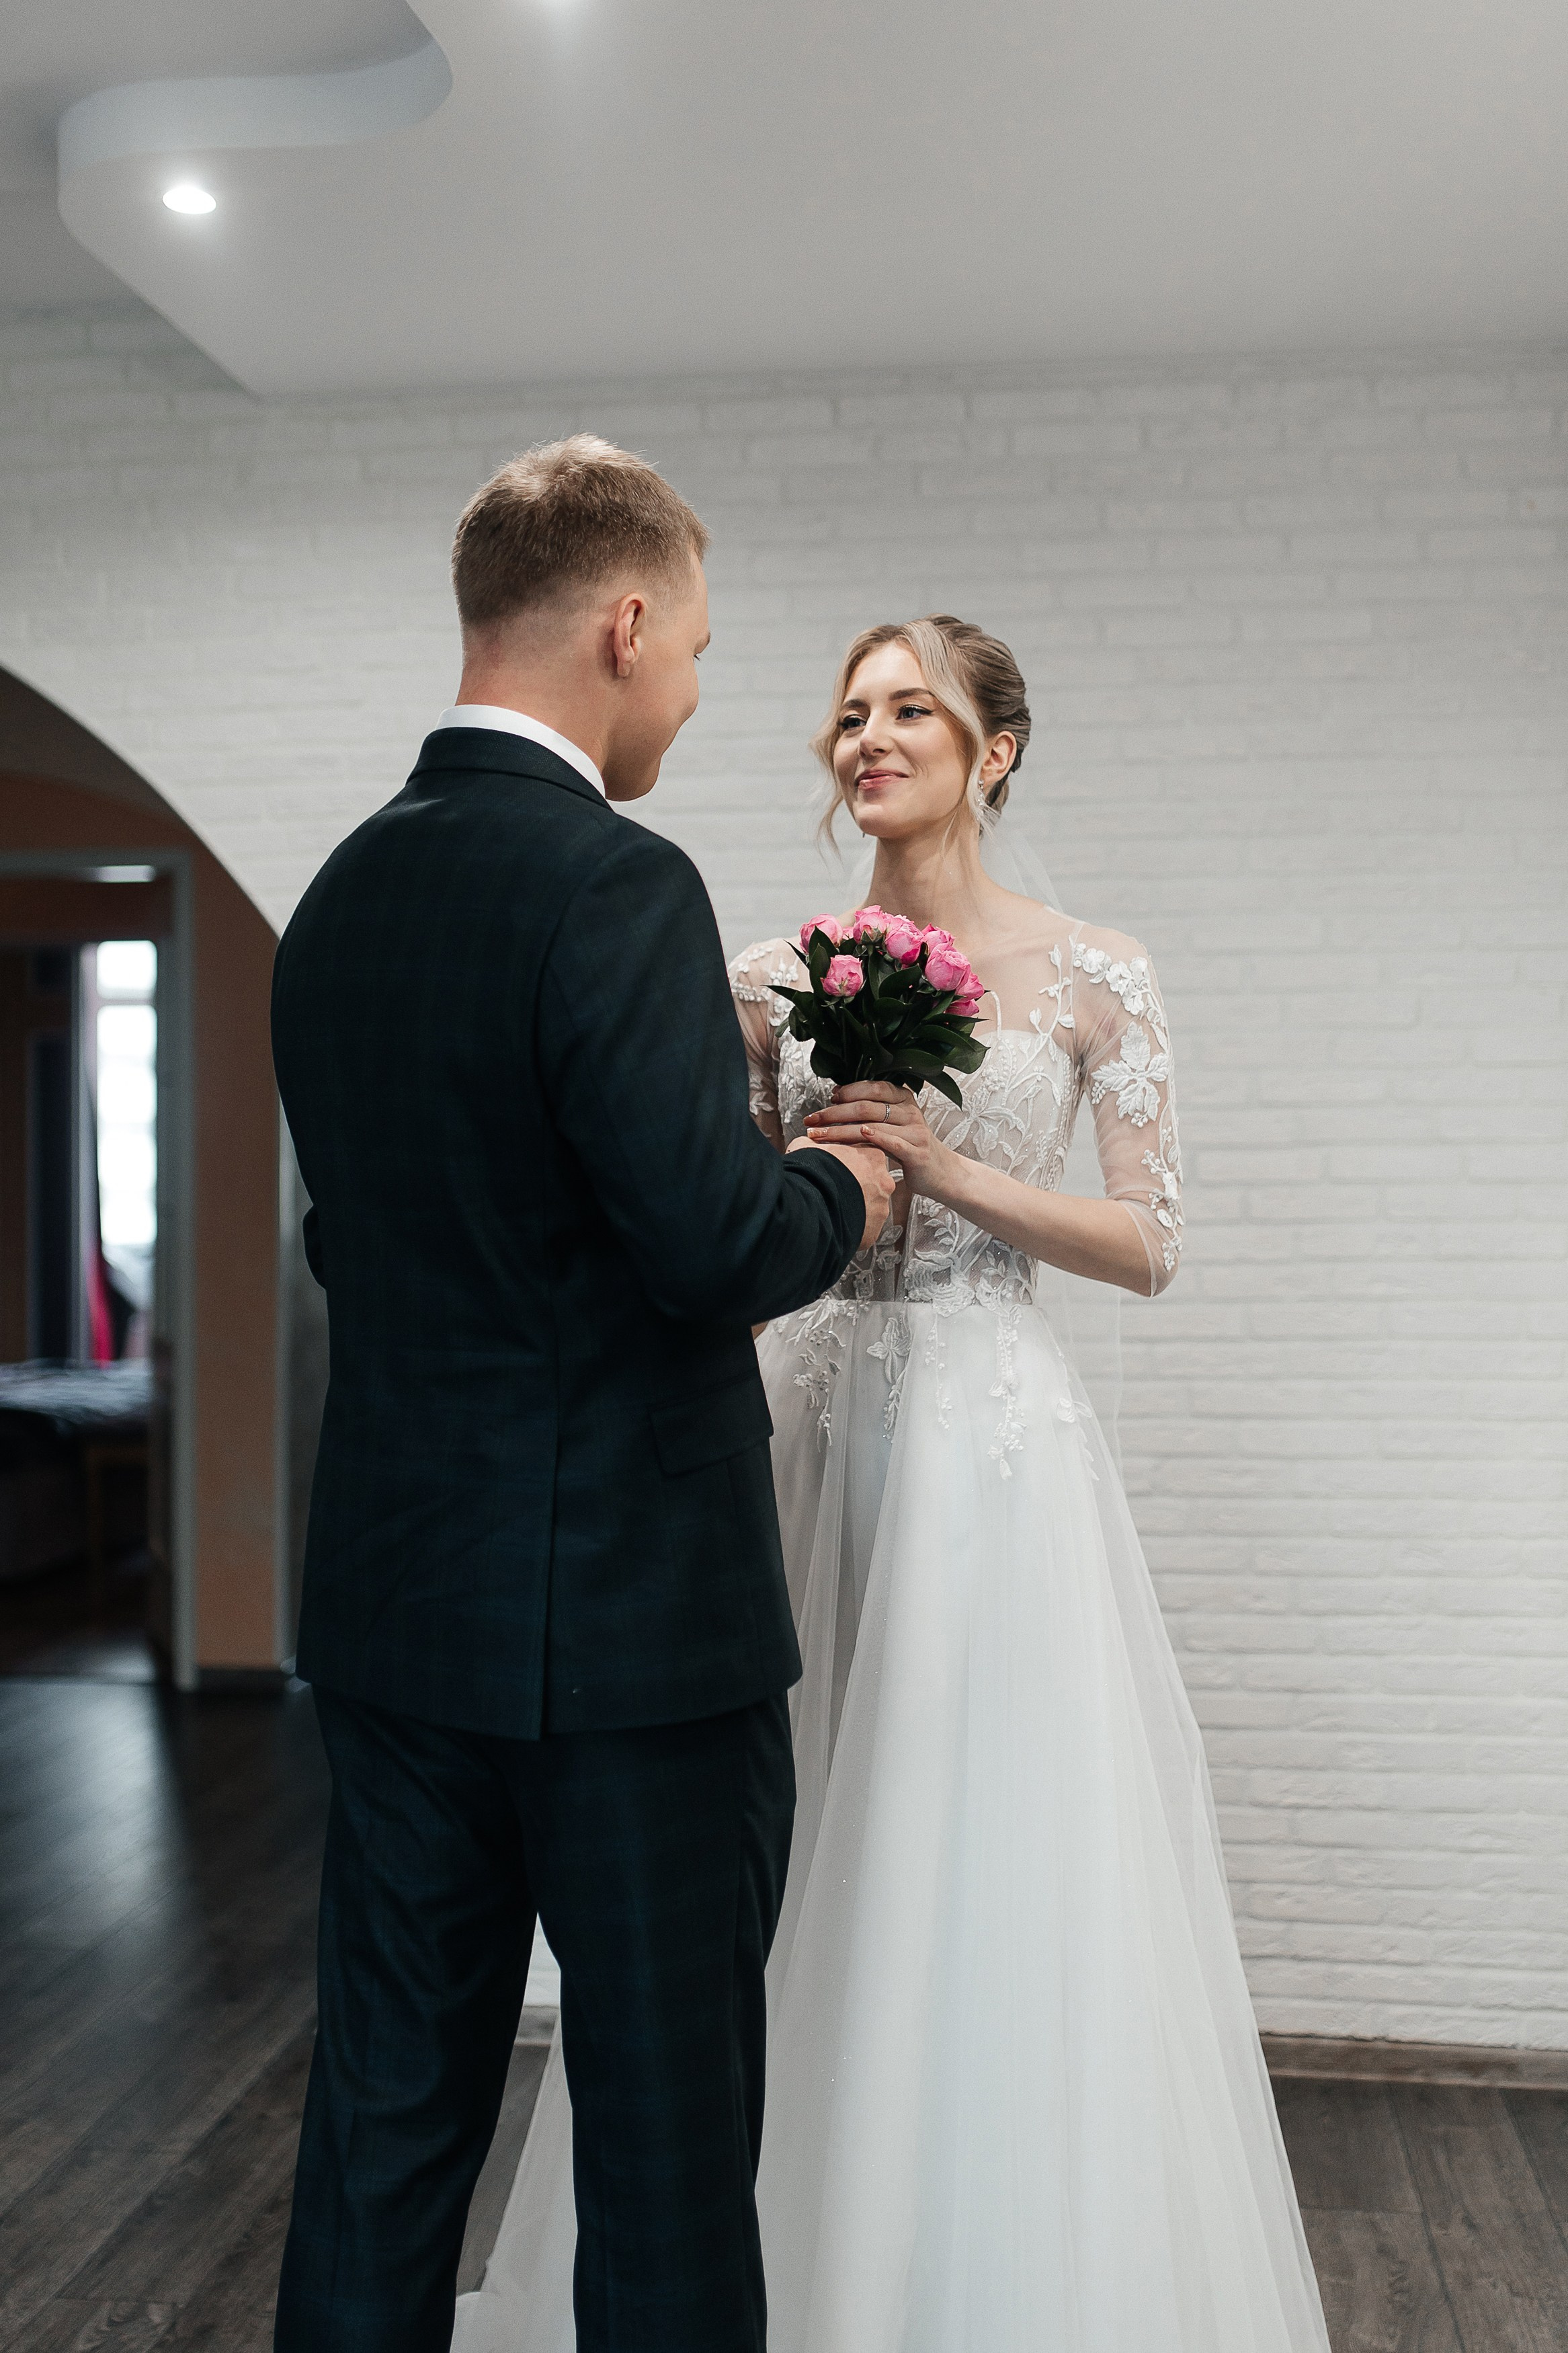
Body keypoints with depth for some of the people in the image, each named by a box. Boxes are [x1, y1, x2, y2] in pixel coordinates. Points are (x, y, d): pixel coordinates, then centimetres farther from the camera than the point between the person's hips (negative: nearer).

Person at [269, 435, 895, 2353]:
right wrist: (835, 1196, -2)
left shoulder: (340, 893, 8)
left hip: (393, 1616, 8)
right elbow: (715, 1240, -24)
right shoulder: (614, 885, -17)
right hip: (629, 1618, -7)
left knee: (386, 2123, 17)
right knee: (668, 2146, 7)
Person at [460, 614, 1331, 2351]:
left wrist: (956, 1173, -13)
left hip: (994, 1440, -3)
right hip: (809, 1426, 3)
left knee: (987, 1862, 1)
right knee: (790, 1858, 8)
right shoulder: (774, 975, 8)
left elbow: (1148, 1246, -2)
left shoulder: (1089, 976, 0)